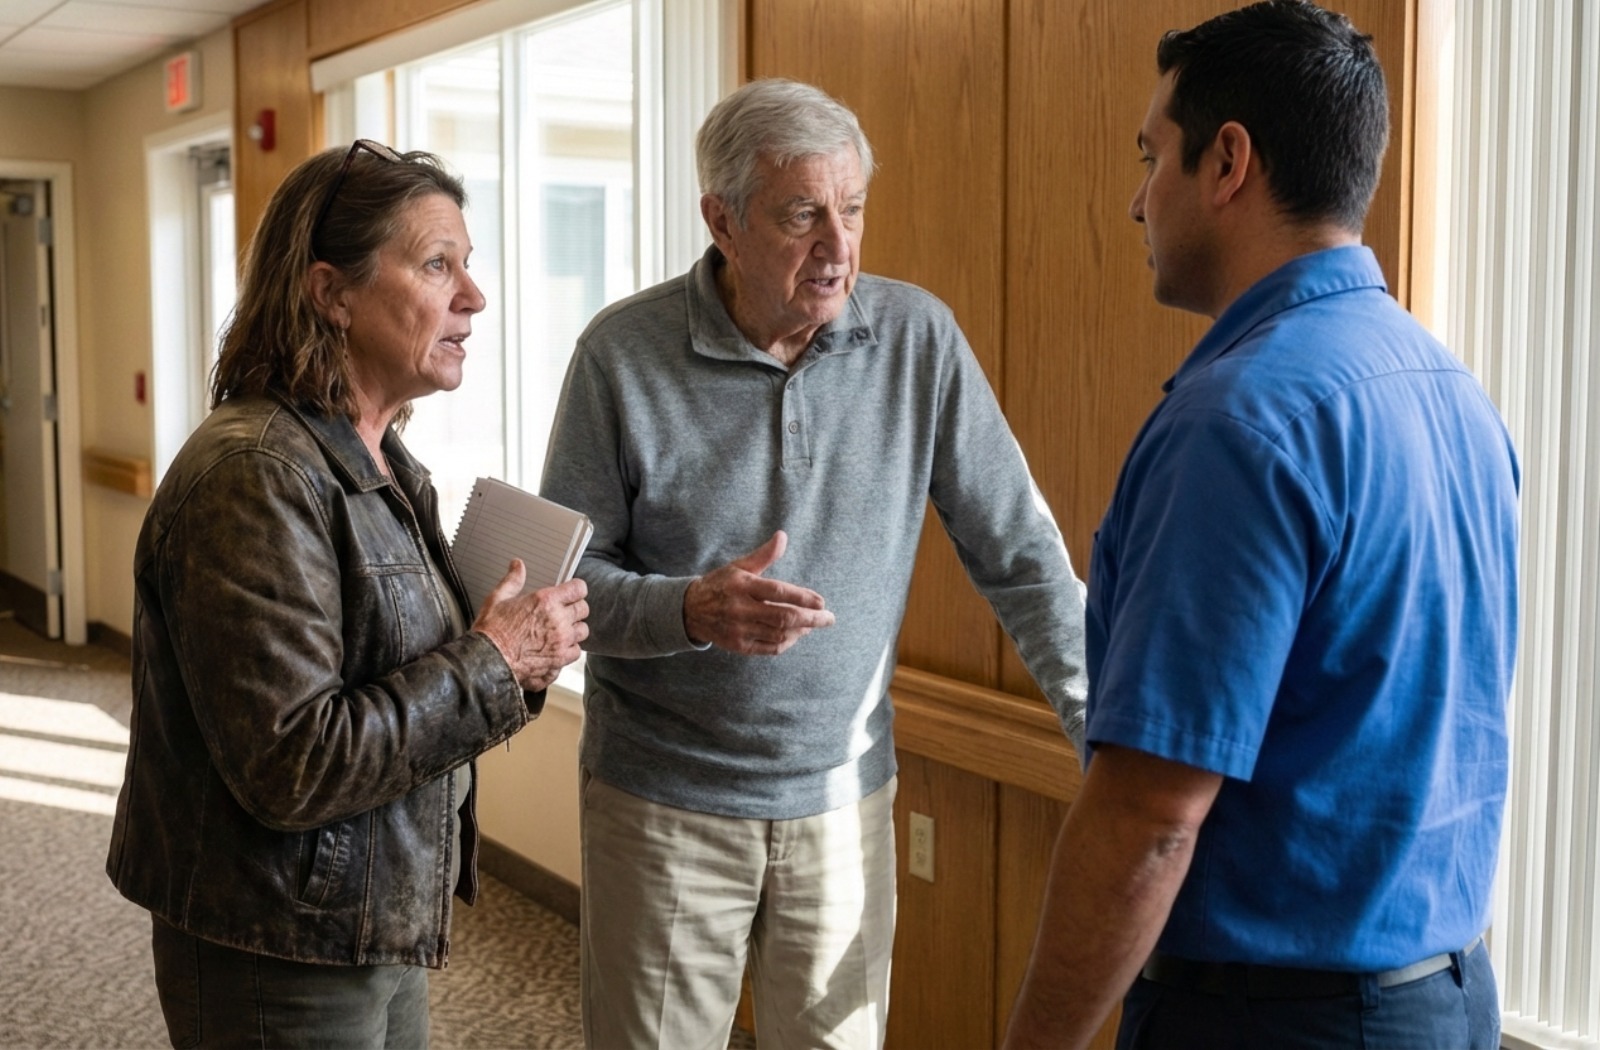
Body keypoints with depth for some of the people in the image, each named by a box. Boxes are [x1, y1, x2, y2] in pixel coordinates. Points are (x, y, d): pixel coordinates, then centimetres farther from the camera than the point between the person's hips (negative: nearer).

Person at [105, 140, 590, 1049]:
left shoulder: (382, 462, 6)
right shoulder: (256, 473, -22)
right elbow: (290, 768, -26)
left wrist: (517, 656, -4)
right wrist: (492, 665, -20)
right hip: (282, 964, -8)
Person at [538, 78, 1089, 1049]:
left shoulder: (919, 338, -6)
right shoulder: (623, 353, -10)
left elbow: (1021, 555, -2)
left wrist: (1108, 730, -7)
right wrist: (689, 610, -25)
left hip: (844, 796, 1)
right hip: (663, 799, -1)